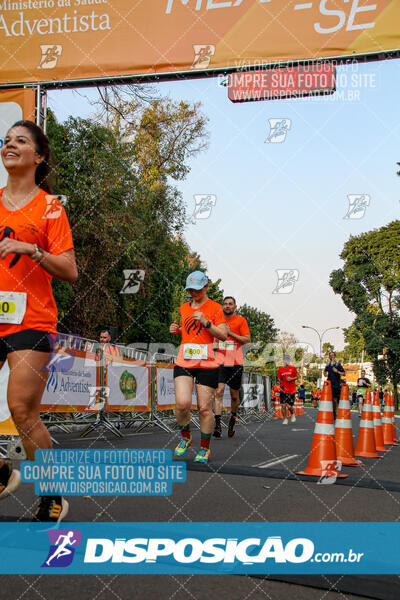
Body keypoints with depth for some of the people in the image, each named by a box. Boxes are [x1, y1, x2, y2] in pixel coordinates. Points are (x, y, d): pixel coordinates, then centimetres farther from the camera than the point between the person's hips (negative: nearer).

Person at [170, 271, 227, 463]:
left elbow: (223, 335, -3)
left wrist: (206, 322, -15)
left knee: (204, 408, -2)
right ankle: (185, 436, 12)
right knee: (182, 403, -15)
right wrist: (177, 330, 9)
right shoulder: (184, 307, 16)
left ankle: (205, 448, 16)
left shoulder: (215, 307, 2)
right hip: (183, 361, 3)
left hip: (207, 364, -3)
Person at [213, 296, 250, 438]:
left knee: (234, 394, 8)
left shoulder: (241, 320, 3)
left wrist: (230, 332, -12)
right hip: (220, 361, 1)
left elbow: (247, 340, -5)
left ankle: (233, 417, 36)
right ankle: (217, 425, -18)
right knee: (219, 391, -14)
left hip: (235, 362, -1)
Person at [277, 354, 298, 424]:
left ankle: (292, 413, 29)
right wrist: (281, 384, -3)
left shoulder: (293, 368, -3)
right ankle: (285, 419, 13)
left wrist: (291, 378, -13)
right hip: (283, 390, 2)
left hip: (291, 390, -2)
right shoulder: (280, 369, 2)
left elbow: (297, 376, 5)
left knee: (289, 406, -5)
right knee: (283, 405, -5)